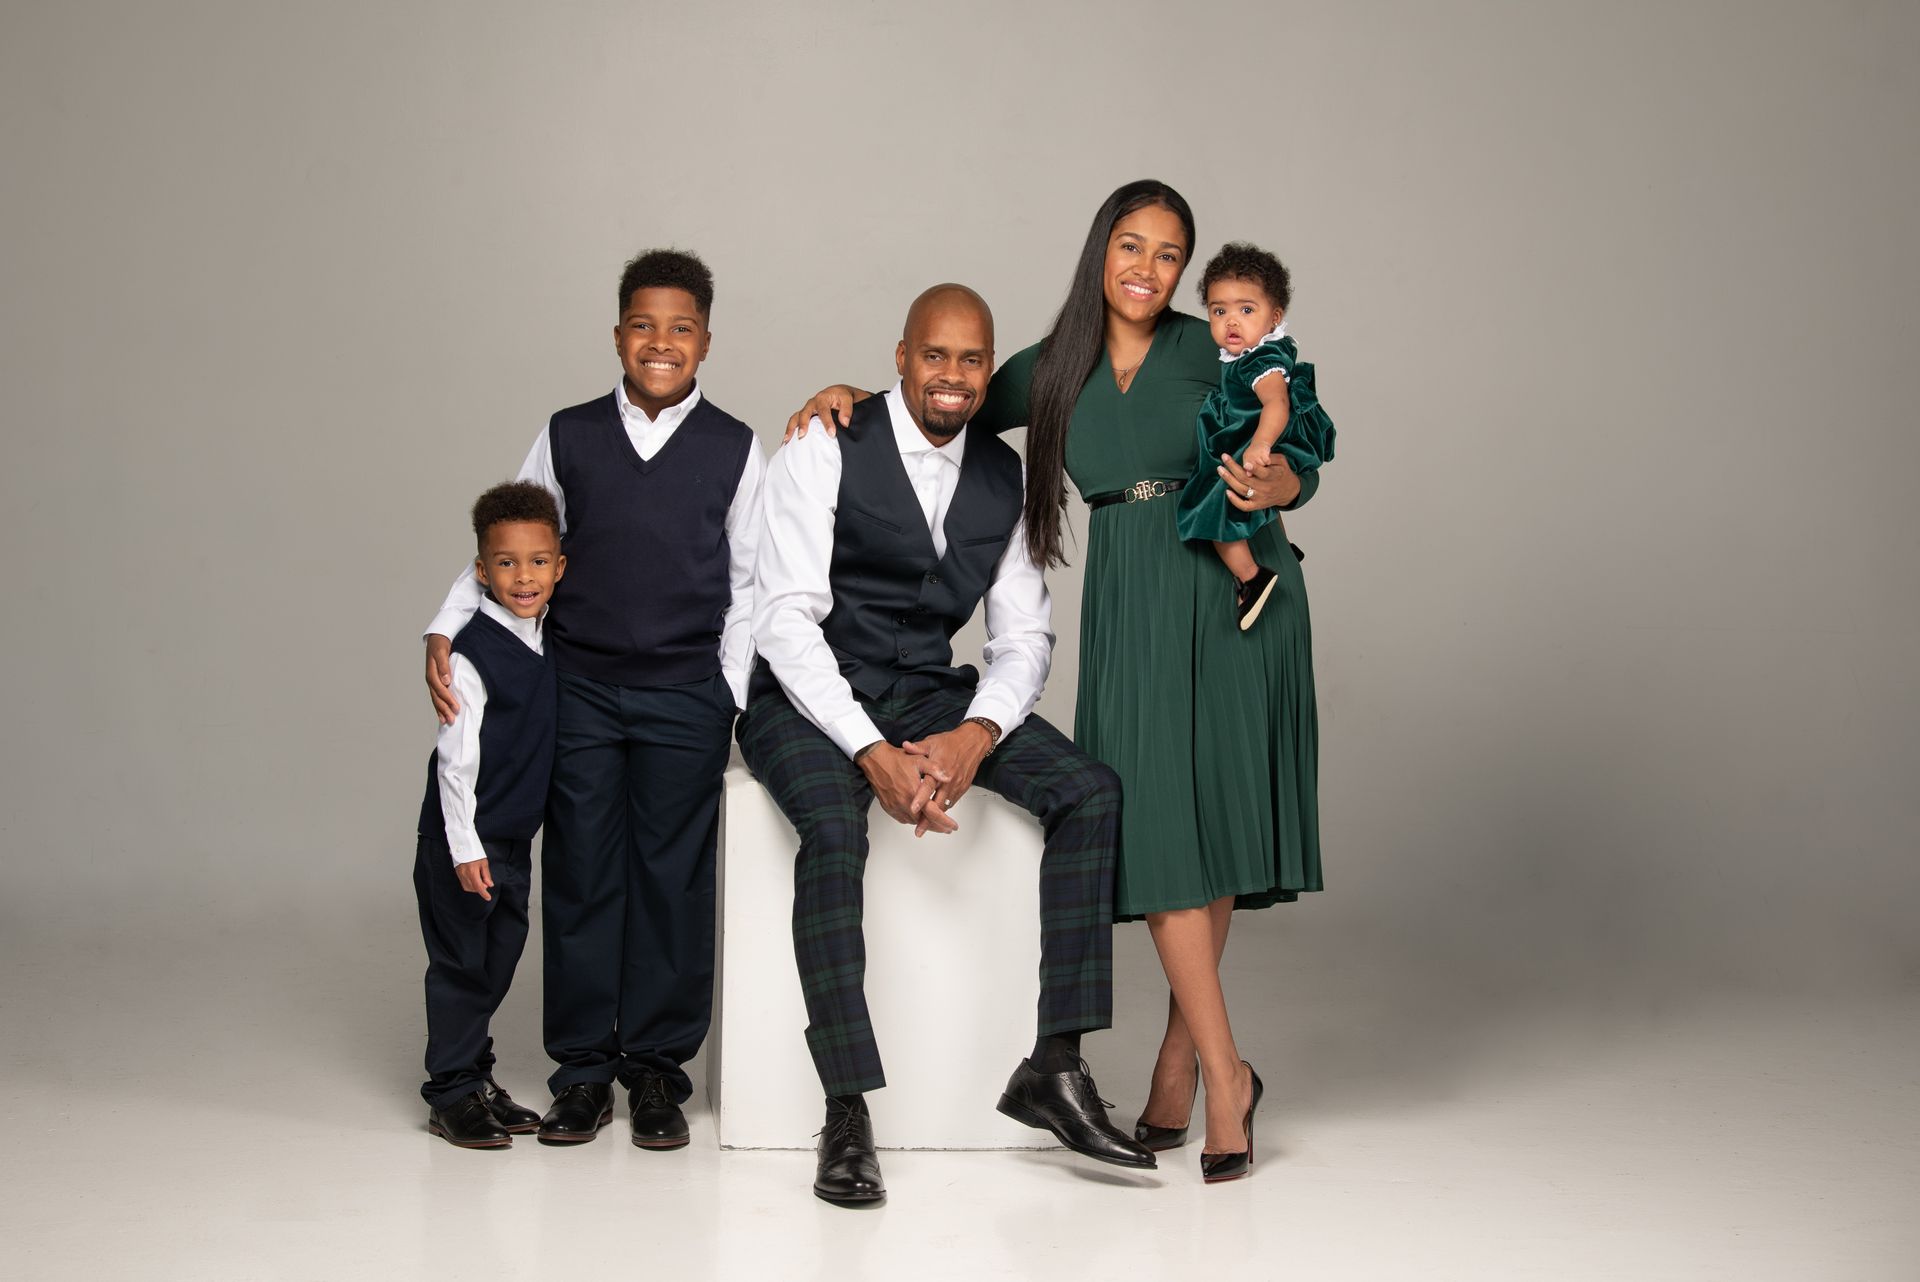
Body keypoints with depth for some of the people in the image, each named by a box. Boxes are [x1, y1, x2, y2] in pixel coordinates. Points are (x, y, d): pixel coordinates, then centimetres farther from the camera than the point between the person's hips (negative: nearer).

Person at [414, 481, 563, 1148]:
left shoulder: (549, 641, 4)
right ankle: (451, 1094, 12)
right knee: (460, 965, 1)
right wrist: (465, 848, -19)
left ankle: (477, 1078, 27)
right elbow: (455, 759, -18)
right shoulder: (473, 654, -18)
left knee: (498, 963, 15)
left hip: (515, 838, 7)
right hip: (462, 839, -7)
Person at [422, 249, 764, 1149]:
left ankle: (656, 1068, 13)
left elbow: (746, 585, 6)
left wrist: (729, 695, 0)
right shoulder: (568, 437, 4)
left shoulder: (734, 450, 3)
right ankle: (583, 1067, 14)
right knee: (580, 876, 4)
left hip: (685, 694, -1)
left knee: (672, 878, 2)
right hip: (578, 687, 1)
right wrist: (446, 633, -3)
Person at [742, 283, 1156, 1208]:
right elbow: (787, 620, -15)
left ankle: (1055, 1068, -16)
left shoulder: (1002, 474, 7)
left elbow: (1024, 632, 7)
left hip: (931, 695, 5)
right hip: (811, 698, -5)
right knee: (834, 825, -36)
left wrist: (977, 733, -15)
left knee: (1092, 791, -16)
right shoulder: (825, 453, -9)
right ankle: (847, 1117, -29)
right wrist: (873, 754, -26)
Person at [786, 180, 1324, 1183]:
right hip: (1131, 606, 2)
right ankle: (1224, 1075, -2)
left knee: (1216, 812, -2)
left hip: (1234, 587, -2)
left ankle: (1180, 1050, 12)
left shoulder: (1211, 348, 2)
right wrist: (851, 396, 2)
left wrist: (1274, 486, -20)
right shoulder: (1053, 369, 10)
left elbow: (1299, 465, 2)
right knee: (1155, 817, -7)